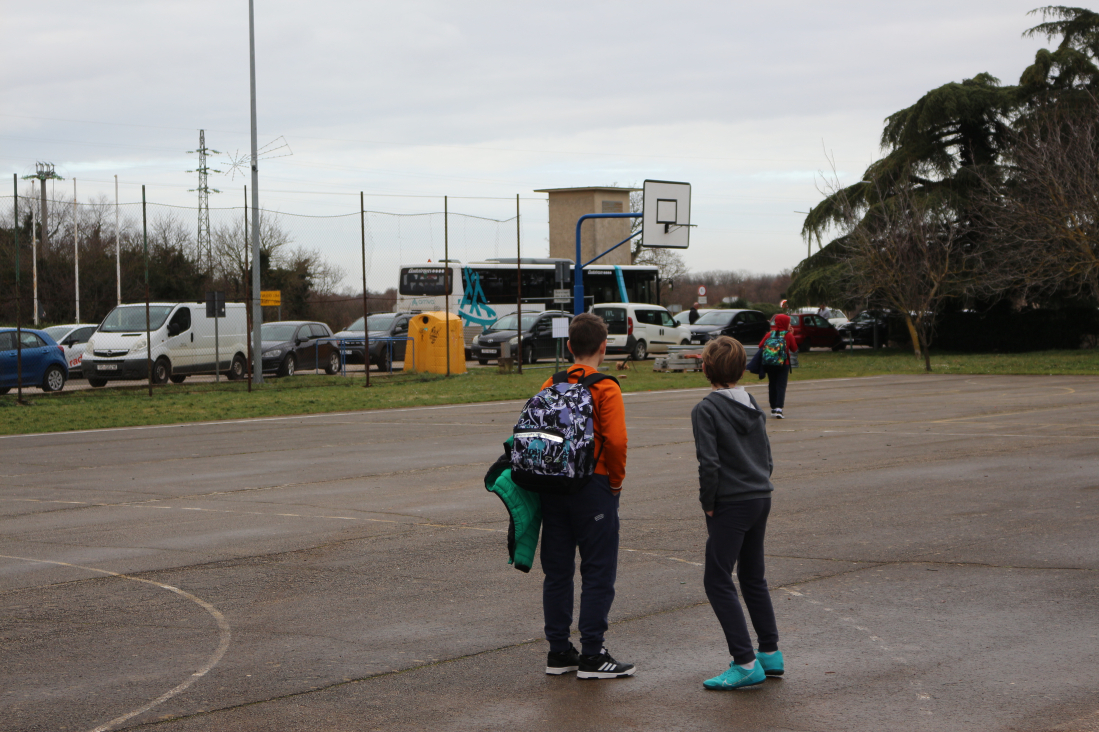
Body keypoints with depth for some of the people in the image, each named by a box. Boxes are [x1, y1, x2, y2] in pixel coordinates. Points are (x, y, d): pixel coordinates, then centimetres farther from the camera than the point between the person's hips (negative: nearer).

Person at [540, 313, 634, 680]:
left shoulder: (550, 386, 5)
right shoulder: (605, 389, -10)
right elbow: (616, 441, -19)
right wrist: (616, 480, -5)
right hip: (593, 488, -5)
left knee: (556, 571, 11)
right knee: (598, 572, 1)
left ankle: (558, 652, 16)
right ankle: (592, 656, 0)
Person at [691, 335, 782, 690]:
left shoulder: (706, 409, -12)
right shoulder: (753, 405, 10)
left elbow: (709, 464, -17)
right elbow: (767, 455, 13)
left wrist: (708, 505, -6)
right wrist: (759, 490, 18)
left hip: (731, 504, -8)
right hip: (761, 498, 8)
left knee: (718, 580, -3)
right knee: (753, 577, 19)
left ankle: (745, 662, -8)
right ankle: (770, 653, 24)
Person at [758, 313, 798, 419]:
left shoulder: (770, 334, 1)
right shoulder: (789, 335, -6)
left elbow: (761, 346, 1)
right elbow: (794, 349, 2)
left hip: (769, 364, 3)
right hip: (783, 364, -3)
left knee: (772, 385, 13)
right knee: (781, 386, -5)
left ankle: (773, 408, 16)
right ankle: (778, 409, -19)